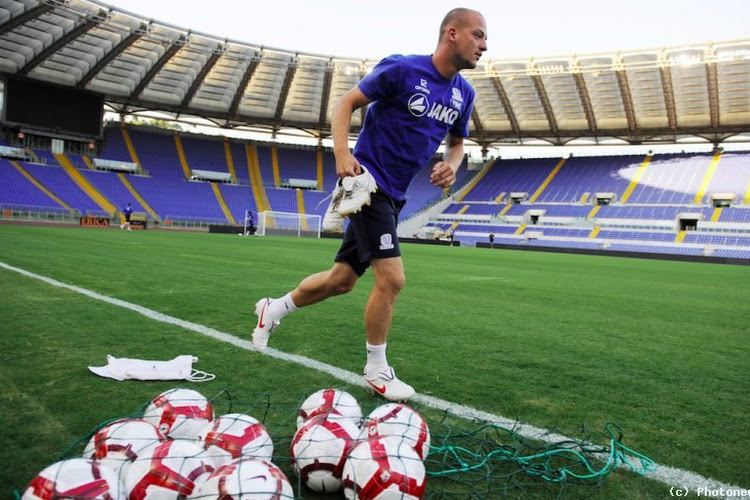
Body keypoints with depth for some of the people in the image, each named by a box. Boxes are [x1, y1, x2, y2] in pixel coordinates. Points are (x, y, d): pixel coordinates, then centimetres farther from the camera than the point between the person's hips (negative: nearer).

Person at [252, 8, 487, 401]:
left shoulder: (463, 94, 9)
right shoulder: (402, 69, -11)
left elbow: (457, 142, 22)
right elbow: (346, 104, -6)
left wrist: (451, 165, 0)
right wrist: (342, 155, -21)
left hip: (393, 196, 8)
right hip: (367, 183, -8)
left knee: (342, 279, 12)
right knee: (391, 278, -12)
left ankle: (273, 310, 35)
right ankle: (376, 372, 9)